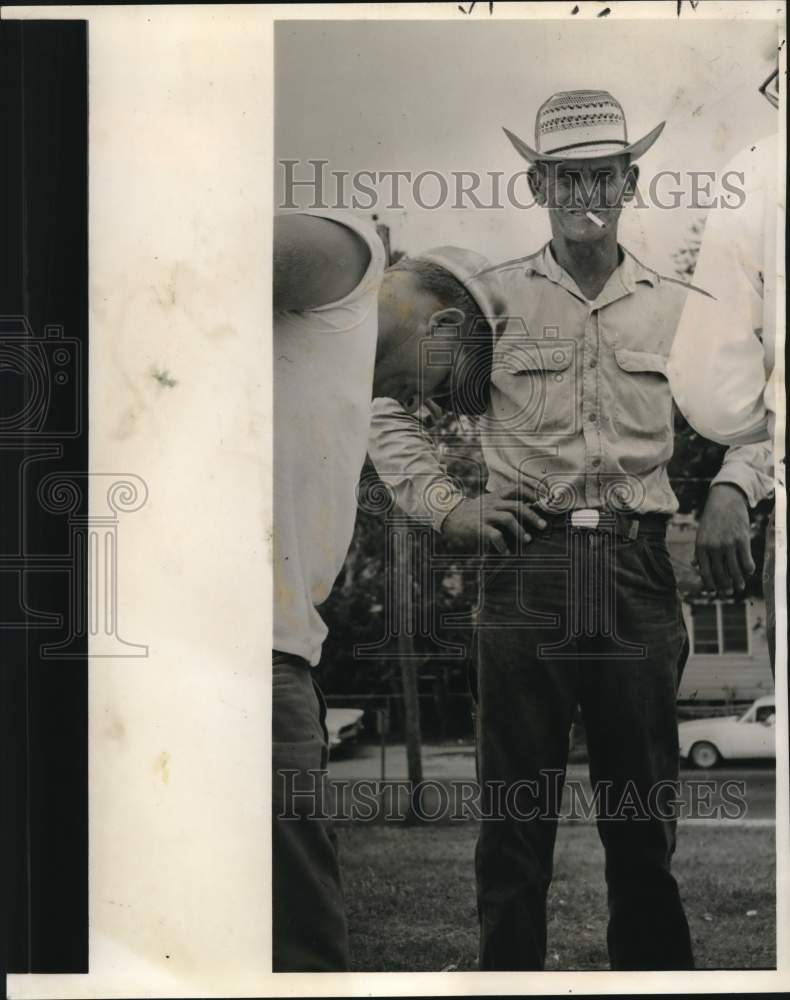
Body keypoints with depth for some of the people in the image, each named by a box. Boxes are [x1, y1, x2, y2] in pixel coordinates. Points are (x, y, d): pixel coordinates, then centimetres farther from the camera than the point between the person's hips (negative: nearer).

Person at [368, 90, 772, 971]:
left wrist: (731, 491, 4)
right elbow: (391, 410, 14)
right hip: (525, 569, -1)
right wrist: (440, 503, 2)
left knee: (645, 821, 7)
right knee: (515, 817, 3)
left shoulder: (678, 306, 12)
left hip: (639, 574, 1)